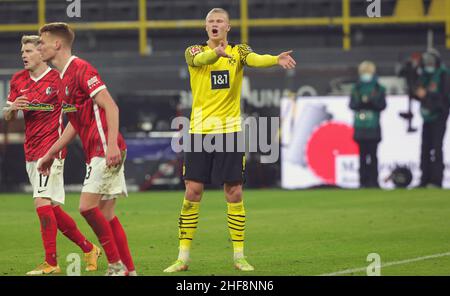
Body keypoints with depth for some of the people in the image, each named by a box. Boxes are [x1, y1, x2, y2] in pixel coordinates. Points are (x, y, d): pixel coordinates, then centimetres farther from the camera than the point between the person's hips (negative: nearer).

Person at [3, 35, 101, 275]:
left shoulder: (57, 79, -7)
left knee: (42, 201, -18)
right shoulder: (18, 80, 10)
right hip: (30, 153, 7)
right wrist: (13, 107, -9)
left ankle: (51, 262, -16)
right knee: (52, 209, 9)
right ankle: (88, 248, 23)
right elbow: (8, 117, 12)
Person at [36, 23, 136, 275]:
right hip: (96, 152, 10)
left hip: (106, 149, -10)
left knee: (88, 206, -13)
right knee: (105, 214, 7)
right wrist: (51, 153, 29)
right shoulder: (65, 77, 19)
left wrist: (112, 144, -28)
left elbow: (111, 107, -18)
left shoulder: (81, 69, -11)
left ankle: (116, 265, -7)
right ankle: (129, 270, 8)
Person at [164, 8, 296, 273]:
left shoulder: (238, 52, 4)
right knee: (192, 192, -2)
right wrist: (217, 52, -45)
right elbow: (199, 59, -21)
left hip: (229, 131, 0)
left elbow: (255, 59, -19)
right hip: (199, 131, 0)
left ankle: (239, 256, 9)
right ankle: (184, 257, 5)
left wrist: (276, 59, -43)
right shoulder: (195, 51, 4)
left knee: (234, 193, 0)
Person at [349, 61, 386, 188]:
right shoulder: (356, 89, 11)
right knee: (362, 155, 4)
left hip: (373, 127, -2)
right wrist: (361, 102, -16)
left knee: (373, 155, -2)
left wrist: (371, 101, -20)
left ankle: (373, 180, -1)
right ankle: (363, 180, 7)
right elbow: (352, 105, 3)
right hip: (360, 126, 2)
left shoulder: (379, 89, 4)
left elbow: (382, 105, -4)